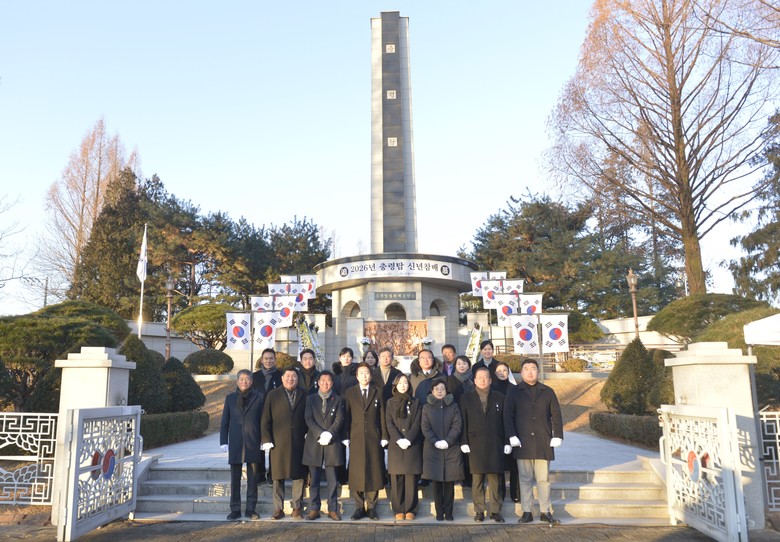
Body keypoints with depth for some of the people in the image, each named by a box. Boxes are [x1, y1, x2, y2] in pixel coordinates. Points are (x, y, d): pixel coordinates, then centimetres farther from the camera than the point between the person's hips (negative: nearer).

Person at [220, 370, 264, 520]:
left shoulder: (259, 397, 5)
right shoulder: (230, 398, 10)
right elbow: (225, 421, 10)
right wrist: (223, 441, 3)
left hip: (253, 443, -1)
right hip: (235, 444, 1)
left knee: (253, 478, 4)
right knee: (235, 479, 5)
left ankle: (251, 509, 13)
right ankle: (235, 509, 14)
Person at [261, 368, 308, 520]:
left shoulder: (303, 395, 9)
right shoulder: (273, 395, 6)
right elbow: (266, 419, 3)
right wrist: (266, 439, -4)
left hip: (298, 442, 1)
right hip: (278, 442, -1)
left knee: (298, 475, 3)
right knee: (278, 476, 4)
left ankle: (296, 508, 13)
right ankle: (278, 509, 13)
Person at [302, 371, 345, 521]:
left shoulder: (338, 400, 9)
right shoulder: (310, 399, 10)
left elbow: (339, 420, 0)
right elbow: (309, 419, 0)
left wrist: (329, 434, -15)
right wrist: (320, 433, -13)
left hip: (332, 443, -1)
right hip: (314, 443, 1)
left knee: (332, 480, 1)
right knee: (314, 480, 4)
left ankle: (332, 509, 9)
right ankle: (314, 509, 12)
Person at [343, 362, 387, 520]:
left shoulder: (377, 393, 9)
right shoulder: (350, 393, 7)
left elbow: (382, 416, 7)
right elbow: (346, 416, 4)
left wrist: (384, 437, 0)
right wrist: (346, 438, -3)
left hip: (374, 439, 1)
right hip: (356, 439, 0)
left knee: (374, 473, 2)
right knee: (356, 473, 1)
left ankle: (371, 508, 11)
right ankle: (359, 507, 11)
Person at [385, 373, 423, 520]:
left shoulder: (415, 402, 10)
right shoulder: (390, 403, 11)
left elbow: (417, 423, 2)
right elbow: (390, 424, 3)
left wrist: (408, 439, -11)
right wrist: (399, 440, -11)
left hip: (412, 445, 0)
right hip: (395, 446, 0)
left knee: (411, 478, -2)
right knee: (396, 479, -1)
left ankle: (410, 509, 5)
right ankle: (398, 510, 6)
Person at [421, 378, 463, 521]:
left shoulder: (454, 406, 8)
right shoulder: (427, 407, 8)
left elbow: (457, 426, -1)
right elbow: (425, 427, 0)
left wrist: (447, 441, -13)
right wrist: (435, 442, -13)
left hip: (451, 449, 0)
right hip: (433, 449, 0)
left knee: (450, 482, 1)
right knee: (436, 482, 1)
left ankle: (448, 512, 10)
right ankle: (439, 512, 9)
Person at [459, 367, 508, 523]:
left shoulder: (499, 398, 10)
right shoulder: (466, 398, 8)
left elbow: (505, 421, 7)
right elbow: (463, 422, 4)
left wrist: (507, 443, 2)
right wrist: (464, 442, -4)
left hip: (495, 445, 1)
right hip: (475, 445, 0)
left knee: (495, 479, 2)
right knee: (477, 479, 3)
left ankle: (495, 511, 12)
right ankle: (479, 511, 12)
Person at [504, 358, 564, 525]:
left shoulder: (547, 391, 8)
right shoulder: (514, 392, 4)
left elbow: (556, 415, 7)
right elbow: (508, 415, -1)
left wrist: (557, 436, -1)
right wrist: (512, 436, -10)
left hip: (543, 442, 1)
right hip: (523, 442, -1)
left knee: (544, 479, 5)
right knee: (525, 479, 4)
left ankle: (546, 512, 14)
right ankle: (527, 512, 11)